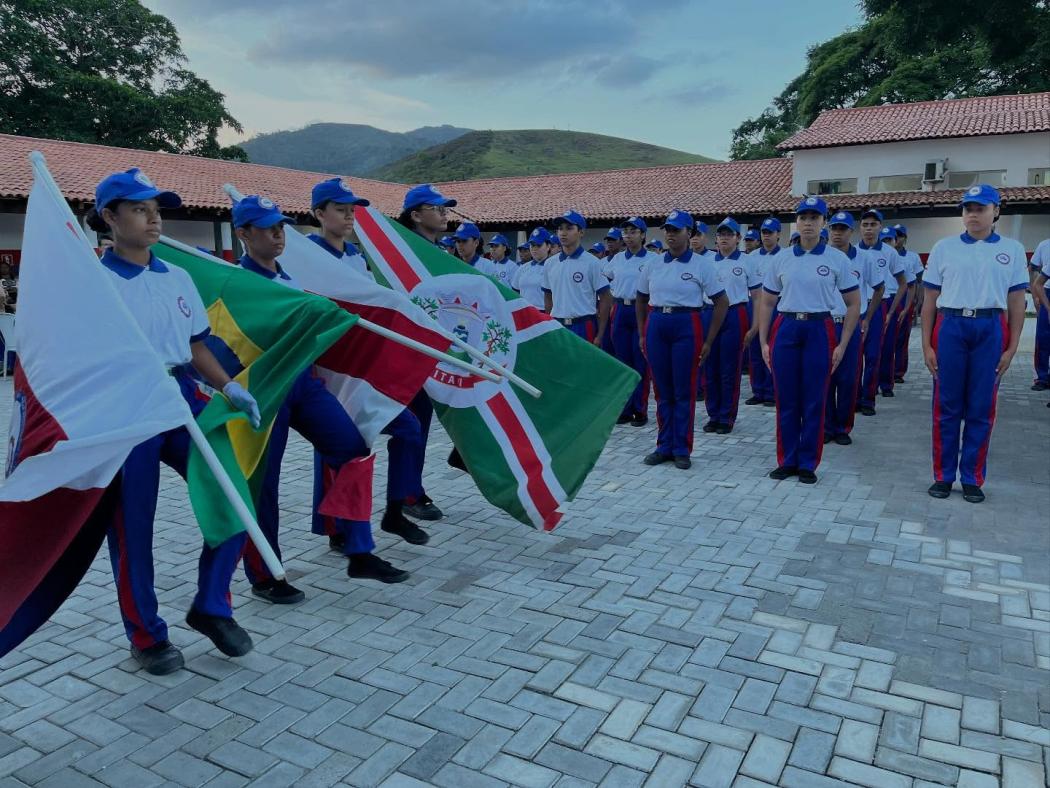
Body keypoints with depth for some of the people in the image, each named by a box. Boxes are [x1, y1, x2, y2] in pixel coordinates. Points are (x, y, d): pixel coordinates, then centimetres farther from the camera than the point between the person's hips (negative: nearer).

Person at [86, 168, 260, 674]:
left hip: (183, 399, 5)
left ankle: (211, 607, 16)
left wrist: (228, 387, 1)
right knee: (131, 525, 4)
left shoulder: (177, 278, 13)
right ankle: (146, 635, 22)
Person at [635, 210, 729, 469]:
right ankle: (664, 446, 19)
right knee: (662, 390, 8)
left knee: (684, 391, 1)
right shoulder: (653, 266, 8)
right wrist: (642, 335, 13)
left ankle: (682, 449, 11)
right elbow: (641, 301, 20)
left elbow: (722, 302, -2)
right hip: (656, 326, 4)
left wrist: (708, 341, -5)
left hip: (686, 326, -4)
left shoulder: (701, 264, -3)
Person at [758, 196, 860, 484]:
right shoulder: (781, 259, 6)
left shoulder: (837, 259, 1)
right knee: (786, 400, 5)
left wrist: (842, 345, -3)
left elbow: (853, 303, 4)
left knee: (814, 401, 2)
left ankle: (808, 463, 14)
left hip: (819, 331, -2)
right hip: (785, 330, 2)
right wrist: (764, 342, 3)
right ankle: (786, 461, 17)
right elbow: (766, 303, 11)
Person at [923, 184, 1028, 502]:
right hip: (950, 327, 0)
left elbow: (1016, 303, 7)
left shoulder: (1012, 249, 7)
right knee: (947, 407, 4)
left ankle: (972, 479, 16)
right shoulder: (944, 247, 6)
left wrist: (1012, 348, 1)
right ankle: (943, 475, 14)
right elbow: (930, 300, 6)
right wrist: (926, 345, 1)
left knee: (981, 410, 5)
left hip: (991, 330, 1)